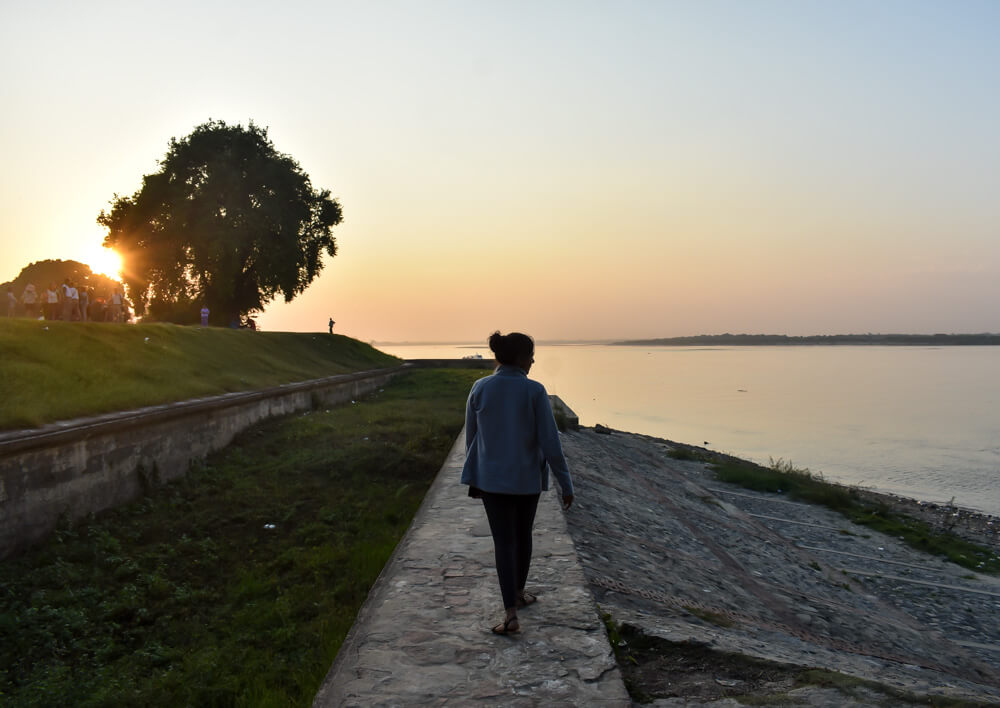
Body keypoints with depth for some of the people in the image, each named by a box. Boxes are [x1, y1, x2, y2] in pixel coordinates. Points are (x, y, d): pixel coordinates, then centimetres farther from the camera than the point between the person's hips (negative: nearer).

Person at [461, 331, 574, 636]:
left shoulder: (479, 389, -8)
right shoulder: (535, 391, -15)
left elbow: (471, 437, 2)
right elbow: (550, 442, -14)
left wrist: (473, 476, 16)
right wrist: (566, 483, -5)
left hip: (491, 477, 1)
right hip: (527, 477, -1)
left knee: (504, 542, 5)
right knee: (522, 534, 22)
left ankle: (511, 614, -3)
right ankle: (518, 592, 38)